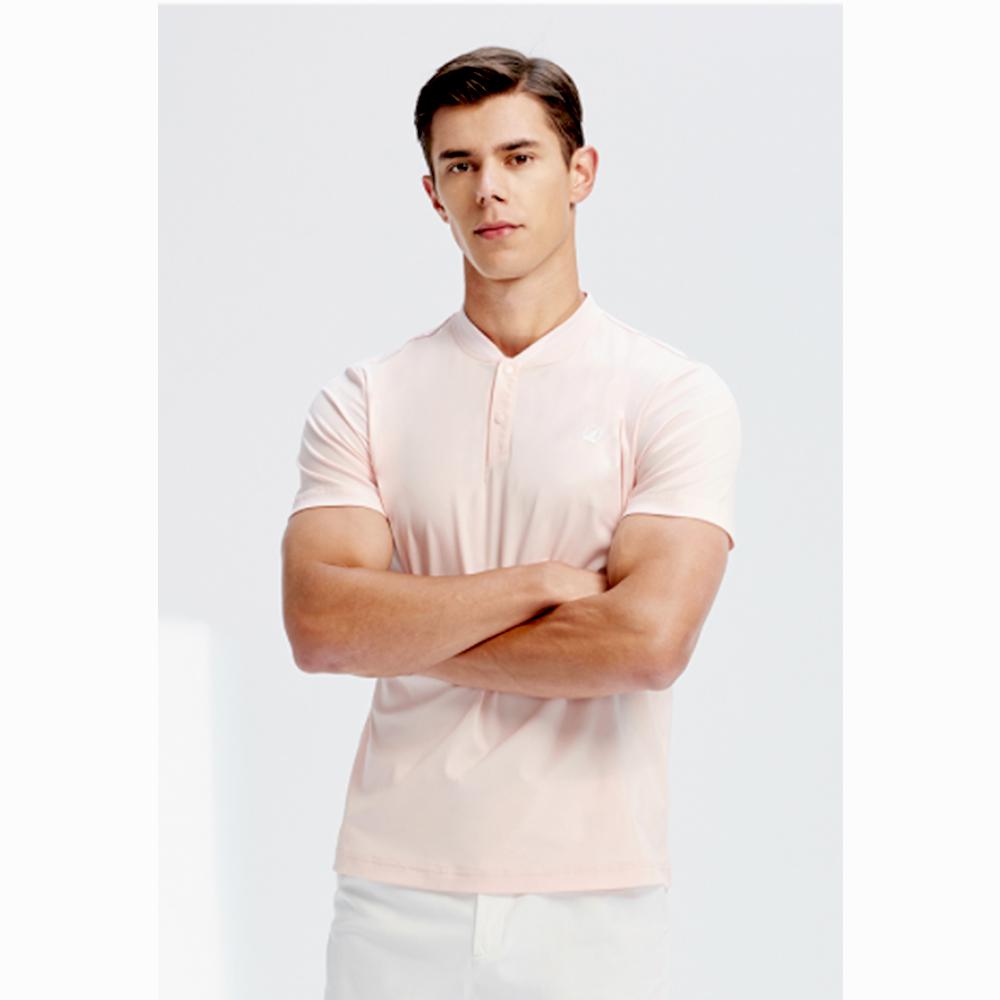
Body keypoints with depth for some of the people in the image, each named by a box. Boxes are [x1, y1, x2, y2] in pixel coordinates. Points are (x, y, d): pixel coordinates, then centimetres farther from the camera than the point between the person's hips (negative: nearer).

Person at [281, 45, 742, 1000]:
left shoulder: (676, 395, -2)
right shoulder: (364, 399, 5)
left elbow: (648, 639, -15)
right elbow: (318, 624, -9)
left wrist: (407, 640, -7)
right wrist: (540, 582, -13)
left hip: (594, 895, -1)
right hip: (397, 889, 2)